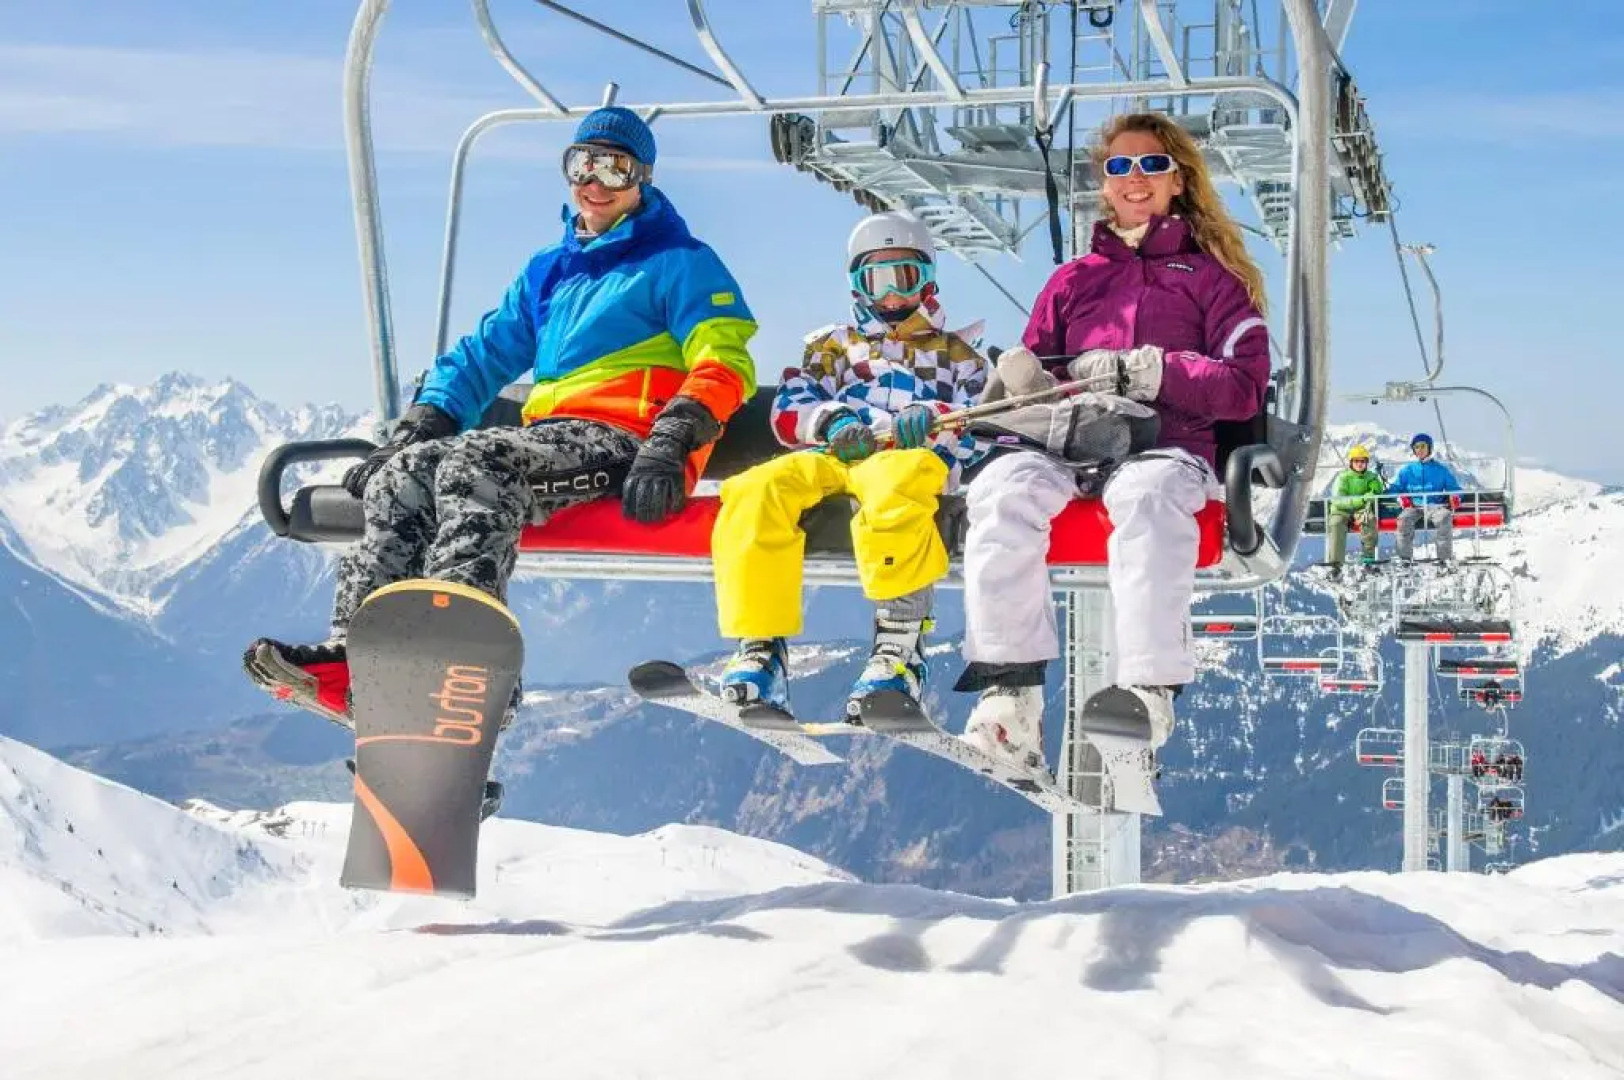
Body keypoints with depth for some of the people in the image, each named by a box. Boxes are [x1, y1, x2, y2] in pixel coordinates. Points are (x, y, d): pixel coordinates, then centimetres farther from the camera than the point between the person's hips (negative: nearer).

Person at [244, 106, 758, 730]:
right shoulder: (546, 272, 30)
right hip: (550, 437, 7)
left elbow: (726, 361, -5)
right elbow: (481, 357, 28)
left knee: (472, 462, -33)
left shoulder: (678, 261, 9)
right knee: (404, 472, -18)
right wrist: (415, 429, 10)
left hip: (624, 440, -7)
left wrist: (671, 441, -23)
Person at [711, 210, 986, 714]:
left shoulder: (955, 354, 31)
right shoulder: (834, 344, 35)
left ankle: (900, 646, -49)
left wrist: (934, 421, -10)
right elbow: (788, 408, 19)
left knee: (894, 482, -44)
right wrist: (831, 421, -4)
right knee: (755, 490, -34)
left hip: (912, 460, -2)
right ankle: (760, 648, -36)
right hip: (828, 459, 2)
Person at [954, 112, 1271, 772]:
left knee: (1146, 496, -40)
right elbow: (1027, 376, 26)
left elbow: (1246, 387, 8)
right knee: (1003, 490, -34)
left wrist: (1147, 370, -7)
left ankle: (1148, 692, -43)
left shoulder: (1212, 277, 21)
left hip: (1168, 448, -2)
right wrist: (1022, 382, -1)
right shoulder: (1072, 280, 30)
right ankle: (1011, 694, -39)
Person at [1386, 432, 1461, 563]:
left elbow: (1454, 488, 17)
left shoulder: (1441, 469, 16)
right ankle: (1405, 557, -30)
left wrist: (1454, 497, -7)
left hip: (1435, 506, -1)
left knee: (1444, 517, -36)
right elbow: (1395, 488, 16)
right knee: (1404, 519, -33)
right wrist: (1401, 497, -7)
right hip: (1414, 507, 1)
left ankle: (1444, 557, -33)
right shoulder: (1407, 471, 18)